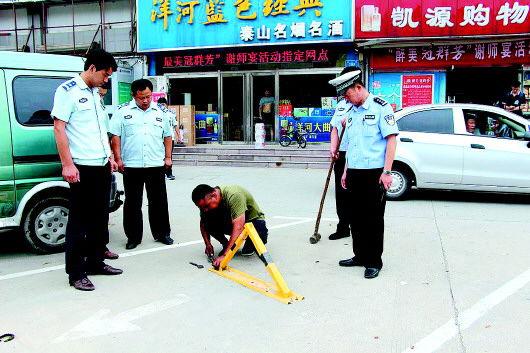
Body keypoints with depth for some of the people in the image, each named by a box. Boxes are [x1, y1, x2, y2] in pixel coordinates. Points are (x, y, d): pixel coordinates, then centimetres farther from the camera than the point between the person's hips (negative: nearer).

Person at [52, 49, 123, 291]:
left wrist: (109, 157, 19)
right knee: (79, 221, -3)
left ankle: (95, 262, 25)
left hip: (102, 165, 8)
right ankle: (76, 273, 4)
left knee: (100, 218, 13)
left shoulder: (94, 93, 17)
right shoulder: (68, 91, -7)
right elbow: (59, 128, -13)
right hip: (82, 167, -8)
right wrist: (67, 164, -19)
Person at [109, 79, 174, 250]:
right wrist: (118, 159, -7)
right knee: (132, 203, 6)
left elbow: (167, 136, 17)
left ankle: (162, 233, 22)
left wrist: (168, 157, 10)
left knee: (159, 202, 9)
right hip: (131, 166, -2)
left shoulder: (160, 112, 10)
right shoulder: (123, 111, 2)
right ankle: (133, 237, 16)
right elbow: (115, 136, -1)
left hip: (156, 165, 2)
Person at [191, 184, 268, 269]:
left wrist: (224, 255, -47)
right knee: (208, 222, -22)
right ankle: (226, 245, 2)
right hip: (229, 220, 5)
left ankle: (250, 244, -1)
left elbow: (238, 227, -43)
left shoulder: (233, 196, -37)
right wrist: (208, 244, -20)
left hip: (253, 218, -5)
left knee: (261, 235, -36)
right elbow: (203, 224, -5)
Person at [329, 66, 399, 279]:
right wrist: (346, 171, 17)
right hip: (354, 172, 7)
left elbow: (391, 139, -11)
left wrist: (386, 172, -16)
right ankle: (360, 255, 26)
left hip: (374, 173, -7)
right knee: (355, 217, 12)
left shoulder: (380, 107, -7)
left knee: (374, 219, 1)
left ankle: (374, 261, 12)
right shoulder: (352, 112, 16)